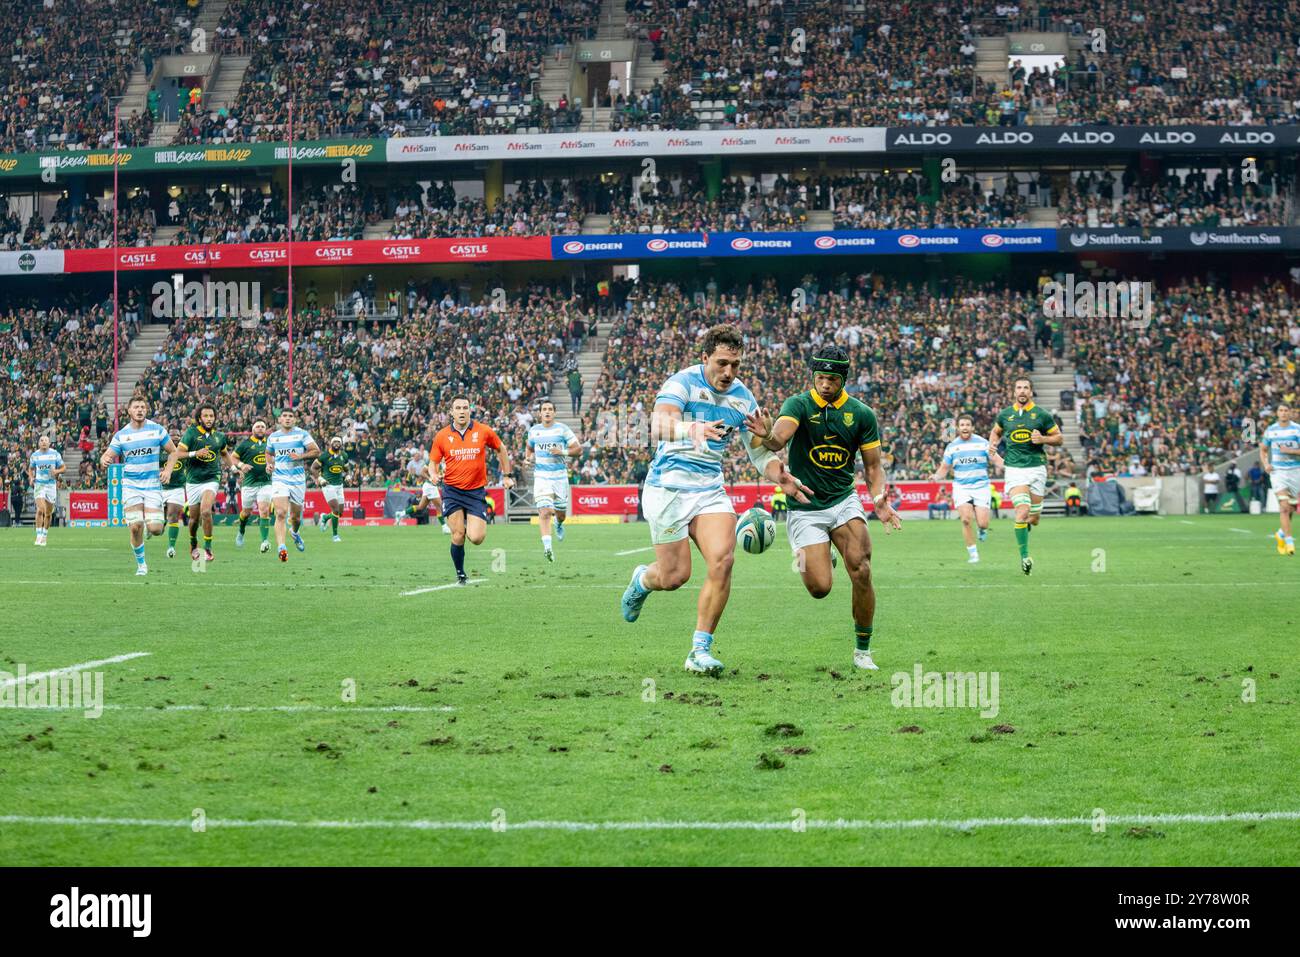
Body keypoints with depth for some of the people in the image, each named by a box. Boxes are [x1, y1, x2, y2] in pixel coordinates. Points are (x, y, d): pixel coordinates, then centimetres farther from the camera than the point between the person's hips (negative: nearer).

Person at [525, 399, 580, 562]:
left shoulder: (562, 429, -2)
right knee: (544, 512, -18)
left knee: (560, 514, 11)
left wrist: (562, 452, -17)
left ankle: (559, 525, 49)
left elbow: (578, 449, -1)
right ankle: (547, 547, -25)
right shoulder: (533, 430, 7)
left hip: (560, 476, 0)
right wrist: (529, 457, 6)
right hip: (541, 477, 0)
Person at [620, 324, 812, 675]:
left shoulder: (742, 398, 5)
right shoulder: (683, 382, -13)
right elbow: (659, 425, -30)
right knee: (675, 575, -3)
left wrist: (780, 476, -12)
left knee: (722, 560, -17)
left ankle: (700, 651, -9)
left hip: (710, 489, 4)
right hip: (668, 486, -4)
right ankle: (642, 580, 37)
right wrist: (692, 429, -52)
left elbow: (760, 451, 10)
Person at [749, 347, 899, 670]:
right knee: (820, 588, -10)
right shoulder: (799, 404, -10)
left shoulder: (861, 414, 0)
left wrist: (880, 499, -12)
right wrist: (767, 435, -55)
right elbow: (779, 437, -31)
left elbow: (873, 466, 7)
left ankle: (863, 650, -3)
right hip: (805, 507, -2)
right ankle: (814, 559, 29)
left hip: (844, 501, 2)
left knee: (861, 573, -19)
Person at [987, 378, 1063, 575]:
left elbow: (1059, 438, 6)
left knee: (1033, 519, 6)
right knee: (1022, 511, -19)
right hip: (1015, 469, -1)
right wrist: (992, 443, 4)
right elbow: (996, 431, 26)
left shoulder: (1042, 414, 1)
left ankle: (1025, 523, 45)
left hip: (1037, 468, 1)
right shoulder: (1005, 415, 6)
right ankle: (1024, 556, -10)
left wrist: (1043, 439, -12)